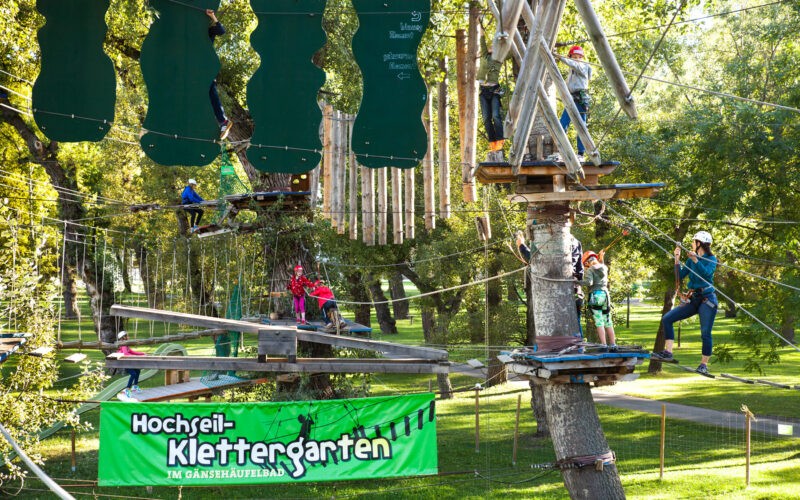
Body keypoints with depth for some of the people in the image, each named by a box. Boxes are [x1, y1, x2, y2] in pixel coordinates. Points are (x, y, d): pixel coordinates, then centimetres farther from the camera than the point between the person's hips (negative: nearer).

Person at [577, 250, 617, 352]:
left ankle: (604, 346, -14)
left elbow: (589, 282, -19)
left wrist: (577, 282, -7)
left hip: (595, 295, -6)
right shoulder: (604, 268, 14)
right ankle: (613, 346, 9)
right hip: (605, 295, 6)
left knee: (599, 323, -7)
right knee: (608, 322, 10)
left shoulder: (590, 270, -4)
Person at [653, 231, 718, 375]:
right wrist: (677, 259, -1)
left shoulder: (711, 259, -3)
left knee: (705, 333, -10)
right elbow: (680, 276, 7)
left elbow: (706, 273, -22)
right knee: (667, 319, -3)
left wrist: (696, 260, -32)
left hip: (707, 299, -7)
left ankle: (704, 364, -2)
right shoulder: (691, 259, 14)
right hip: (693, 299, 7)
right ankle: (668, 352, -7)